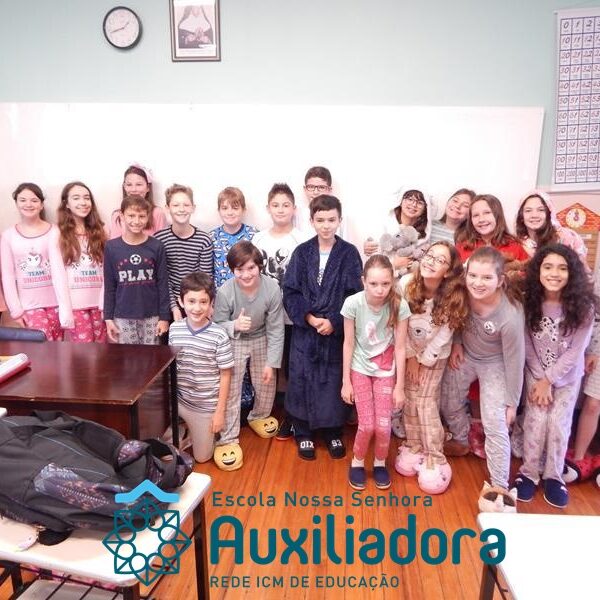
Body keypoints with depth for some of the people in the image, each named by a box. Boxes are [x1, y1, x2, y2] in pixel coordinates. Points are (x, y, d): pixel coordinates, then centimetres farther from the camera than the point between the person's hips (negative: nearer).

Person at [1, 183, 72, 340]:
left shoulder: (53, 231, -5)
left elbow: (58, 268, -12)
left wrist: (65, 308, -20)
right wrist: (15, 309, -2)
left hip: (55, 301, 0)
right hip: (29, 304, 1)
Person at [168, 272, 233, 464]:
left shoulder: (219, 336, -19)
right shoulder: (174, 329, -7)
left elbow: (225, 376, -12)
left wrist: (220, 411, -9)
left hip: (206, 405, -2)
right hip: (178, 400, 3)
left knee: (202, 457, 11)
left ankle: (208, 432, 40)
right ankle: (187, 432, 36)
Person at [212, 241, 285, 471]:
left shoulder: (272, 289, -26)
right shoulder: (225, 292, -29)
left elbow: (275, 329, -16)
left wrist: (271, 362, -13)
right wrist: (234, 325, -38)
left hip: (261, 340, 2)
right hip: (233, 343, -2)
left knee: (266, 384, 16)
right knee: (230, 390, -3)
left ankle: (258, 417, 46)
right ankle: (227, 439, 12)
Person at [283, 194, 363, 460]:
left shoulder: (349, 253, -3)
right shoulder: (302, 252, 0)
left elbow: (355, 295, -5)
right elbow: (290, 292, -2)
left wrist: (334, 322, -15)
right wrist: (309, 317, -15)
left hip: (337, 331, -1)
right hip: (305, 330, 1)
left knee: (335, 382, 8)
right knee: (302, 381, 7)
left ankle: (334, 433, 28)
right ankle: (303, 433, 26)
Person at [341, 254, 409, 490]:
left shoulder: (399, 306, -21)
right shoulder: (353, 303, -22)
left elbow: (400, 347, -12)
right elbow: (348, 343, -11)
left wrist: (400, 386, -7)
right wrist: (346, 381, -6)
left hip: (386, 370, 1)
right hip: (360, 368, -1)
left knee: (383, 426, -2)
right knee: (367, 425, -5)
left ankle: (380, 464, 27)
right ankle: (357, 463, 24)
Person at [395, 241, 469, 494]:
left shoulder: (453, 297, -24)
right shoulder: (406, 284, -21)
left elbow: (443, 336, -15)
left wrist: (423, 362, -10)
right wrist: (411, 357, -8)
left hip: (435, 356, -2)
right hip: (409, 351, 2)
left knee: (426, 402, -6)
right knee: (410, 400, 5)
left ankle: (435, 458, 6)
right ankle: (413, 447, 24)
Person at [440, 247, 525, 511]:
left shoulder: (510, 316, -36)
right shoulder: (462, 291, -26)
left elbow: (514, 361, -22)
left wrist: (512, 402, -13)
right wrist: (456, 343, -9)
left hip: (494, 364, -5)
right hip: (464, 355, 5)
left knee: (496, 426, -8)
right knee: (449, 405, 19)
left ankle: (499, 487, 9)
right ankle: (462, 443, 50)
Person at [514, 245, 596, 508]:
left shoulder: (583, 306, -18)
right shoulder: (529, 302, -14)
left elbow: (576, 351, -16)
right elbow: (527, 345, -8)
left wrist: (548, 380, -16)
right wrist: (539, 379, -12)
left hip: (567, 375, 0)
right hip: (536, 372, 0)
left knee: (559, 424, -1)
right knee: (536, 422, -7)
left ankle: (554, 476, 18)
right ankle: (529, 472, 11)